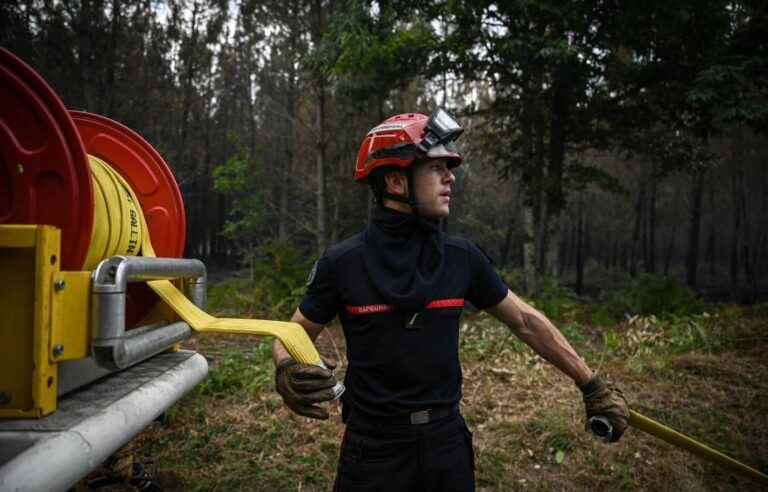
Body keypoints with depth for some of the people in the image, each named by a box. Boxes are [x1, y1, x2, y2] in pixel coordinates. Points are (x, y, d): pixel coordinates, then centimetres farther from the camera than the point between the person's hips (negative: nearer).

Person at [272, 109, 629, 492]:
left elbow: (526, 322, 5)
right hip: (374, 449, -2)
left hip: (448, 441, 3)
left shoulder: (461, 257, -5)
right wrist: (286, 371, -22)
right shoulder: (342, 262, -12)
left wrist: (591, 384, 7)